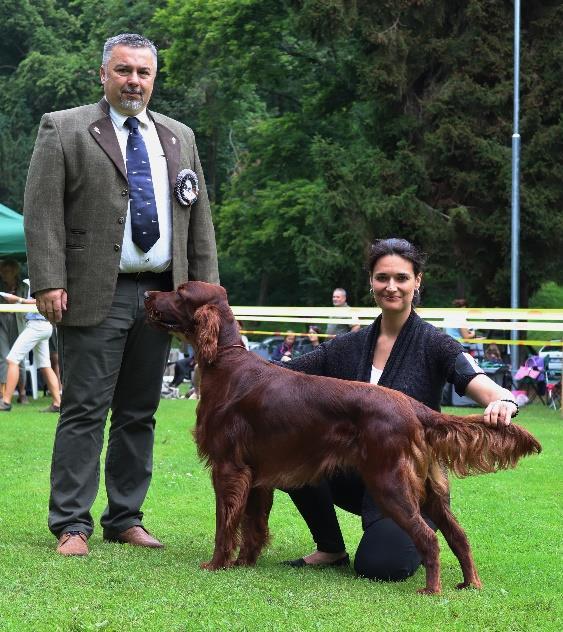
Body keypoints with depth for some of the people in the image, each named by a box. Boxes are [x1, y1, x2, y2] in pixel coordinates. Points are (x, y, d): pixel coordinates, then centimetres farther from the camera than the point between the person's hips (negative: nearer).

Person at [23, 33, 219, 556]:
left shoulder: (179, 138, 16)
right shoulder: (63, 129, 1)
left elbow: (199, 218, 16)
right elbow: (42, 211, -5)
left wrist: (205, 288, 8)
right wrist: (49, 283, -14)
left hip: (161, 295, 5)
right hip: (96, 296, -5)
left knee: (139, 414, 9)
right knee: (84, 411, -4)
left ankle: (125, 518, 17)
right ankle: (71, 524, 0)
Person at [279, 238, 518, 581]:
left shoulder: (434, 344, -8)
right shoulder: (349, 346, 5)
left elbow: (481, 384, -24)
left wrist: (503, 402, -48)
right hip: (359, 472, 4)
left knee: (379, 566, -26)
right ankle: (331, 549, 2)